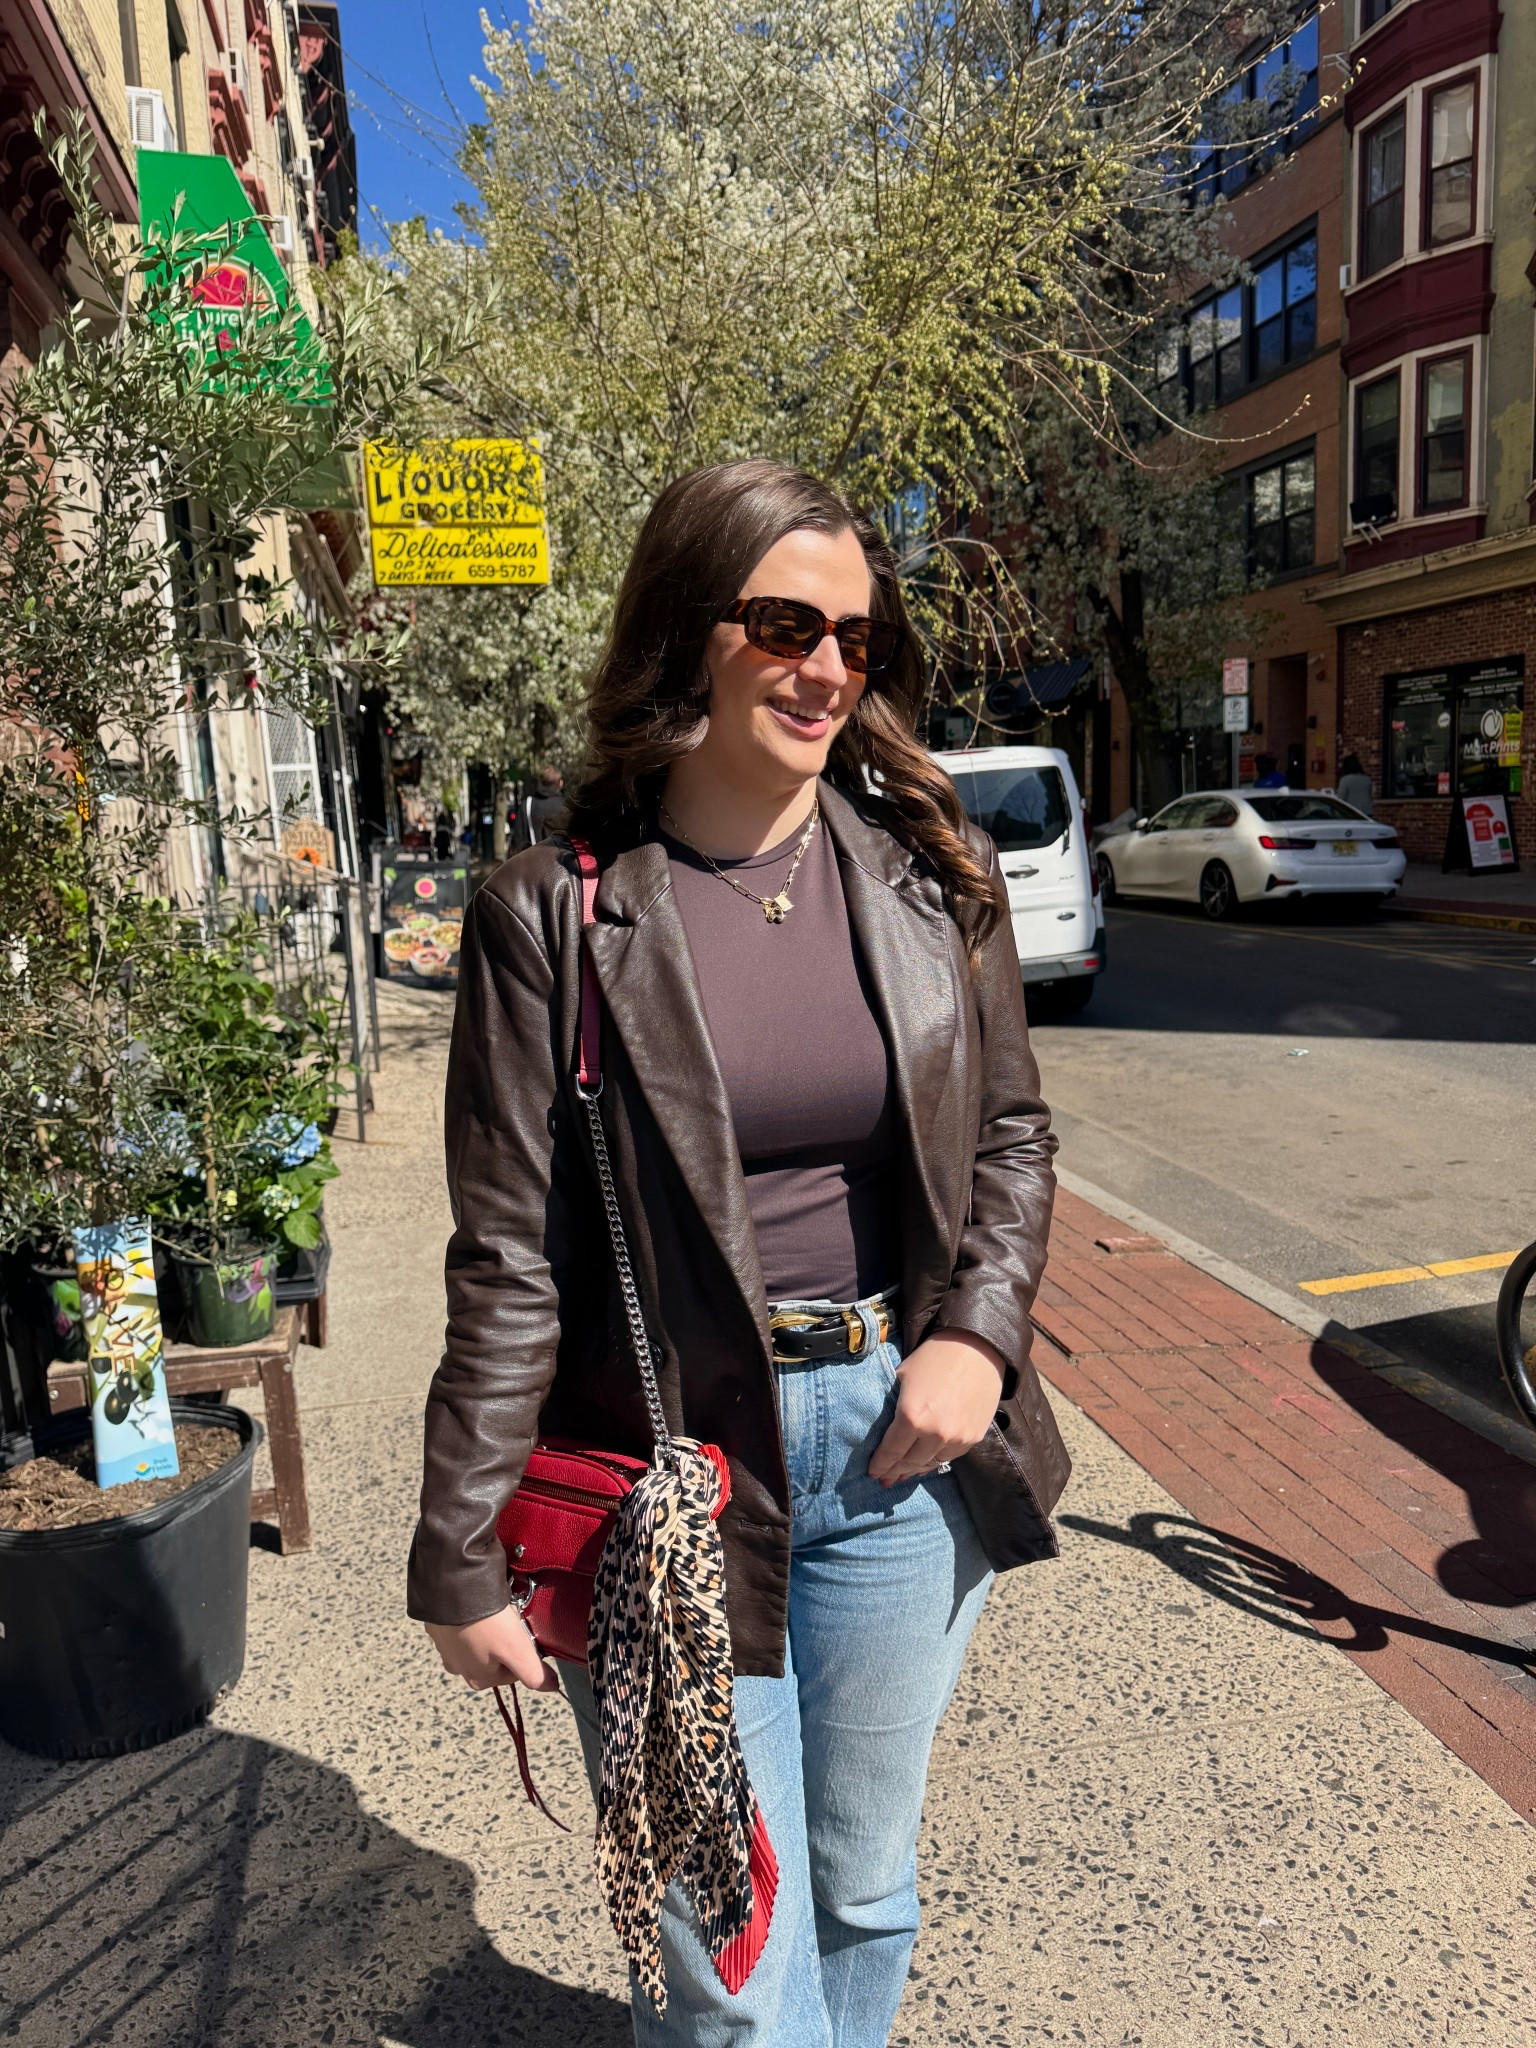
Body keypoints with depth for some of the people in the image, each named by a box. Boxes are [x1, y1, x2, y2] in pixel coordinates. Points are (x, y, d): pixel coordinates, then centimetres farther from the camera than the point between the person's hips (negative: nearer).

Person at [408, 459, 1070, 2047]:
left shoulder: (927, 873, 0)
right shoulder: (553, 916, -10)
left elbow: (1011, 1128, 10)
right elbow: (507, 1261, -8)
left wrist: (979, 1329, -6)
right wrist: (460, 1559, -5)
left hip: (899, 1443, 4)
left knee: (865, 1892, 23)